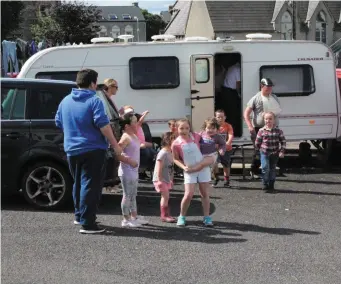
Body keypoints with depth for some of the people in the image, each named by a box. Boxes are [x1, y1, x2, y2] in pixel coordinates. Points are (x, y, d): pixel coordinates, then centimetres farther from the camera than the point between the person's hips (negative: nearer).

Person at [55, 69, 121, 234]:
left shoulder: (66, 101, 10)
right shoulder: (94, 101, -11)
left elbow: (59, 123, 19)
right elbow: (103, 125, -20)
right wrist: (115, 145, -15)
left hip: (72, 150, 7)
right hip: (93, 150, -7)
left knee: (78, 183, 21)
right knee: (91, 185, -6)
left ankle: (79, 215, 30)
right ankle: (87, 223, -9)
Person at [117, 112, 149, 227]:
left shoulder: (134, 136, 8)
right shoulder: (126, 138, -19)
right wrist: (129, 161, -23)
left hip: (134, 171, 9)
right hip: (127, 171, -9)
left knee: (133, 195, 17)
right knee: (127, 195, -2)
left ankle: (134, 216, 27)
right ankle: (126, 219, 5)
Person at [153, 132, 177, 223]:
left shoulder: (170, 153, 9)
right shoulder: (163, 153, -20)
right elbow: (158, 168, -22)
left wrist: (171, 180, 19)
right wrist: (159, 180, -23)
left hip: (167, 179, 9)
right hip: (161, 179, -9)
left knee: (166, 197, 12)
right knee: (165, 196, -8)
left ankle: (167, 215, 19)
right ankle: (164, 216, -2)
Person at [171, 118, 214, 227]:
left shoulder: (196, 136, -5)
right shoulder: (176, 144, -10)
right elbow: (176, 159, 1)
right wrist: (183, 167, -14)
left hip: (203, 167, 2)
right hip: (189, 171, -2)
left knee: (205, 194, 6)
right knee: (188, 195, -11)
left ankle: (207, 217, 16)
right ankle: (182, 217, 8)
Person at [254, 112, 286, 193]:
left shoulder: (278, 130, -4)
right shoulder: (261, 131, -5)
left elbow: (283, 141, -1)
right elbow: (257, 142, 6)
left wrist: (282, 151, -7)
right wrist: (258, 149, 11)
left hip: (274, 153, 1)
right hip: (264, 153, -1)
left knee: (272, 169, 9)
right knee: (265, 168, -15)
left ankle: (271, 186, 19)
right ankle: (265, 184, -2)